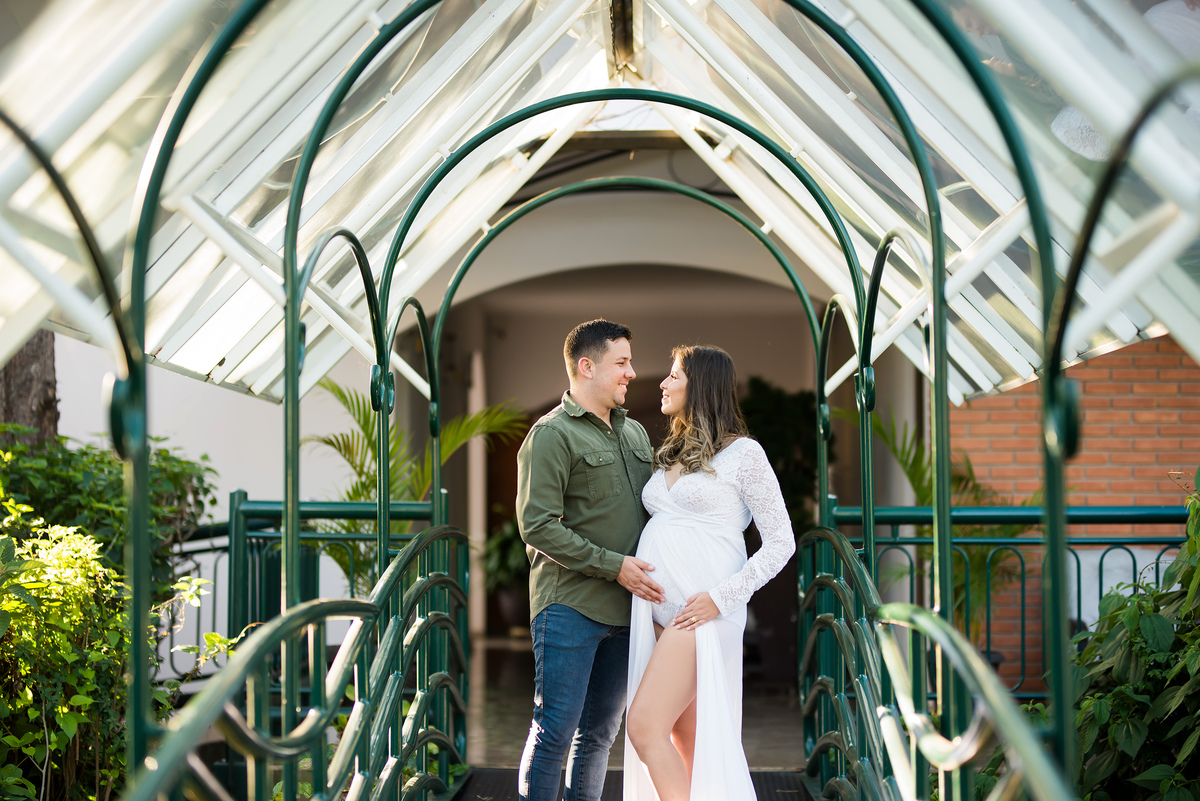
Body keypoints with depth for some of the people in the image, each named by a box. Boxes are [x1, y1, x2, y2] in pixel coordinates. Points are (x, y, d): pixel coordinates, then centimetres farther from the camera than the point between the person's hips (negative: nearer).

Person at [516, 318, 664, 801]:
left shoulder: (634, 432, 18)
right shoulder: (552, 434, -6)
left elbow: (652, 507, 24)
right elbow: (537, 526, -14)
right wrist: (614, 566, -16)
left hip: (625, 607, 7)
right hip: (570, 606, -7)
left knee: (600, 732, 12)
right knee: (555, 730, -6)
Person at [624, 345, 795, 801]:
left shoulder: (742, 454, -2)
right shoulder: (671, 454, 19)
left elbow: (781, 542, -6)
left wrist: (721, 598, -14)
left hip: (702, 610, -7)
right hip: (657, 610, 7)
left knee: (645, 727, -15)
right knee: (687, 739, 7)